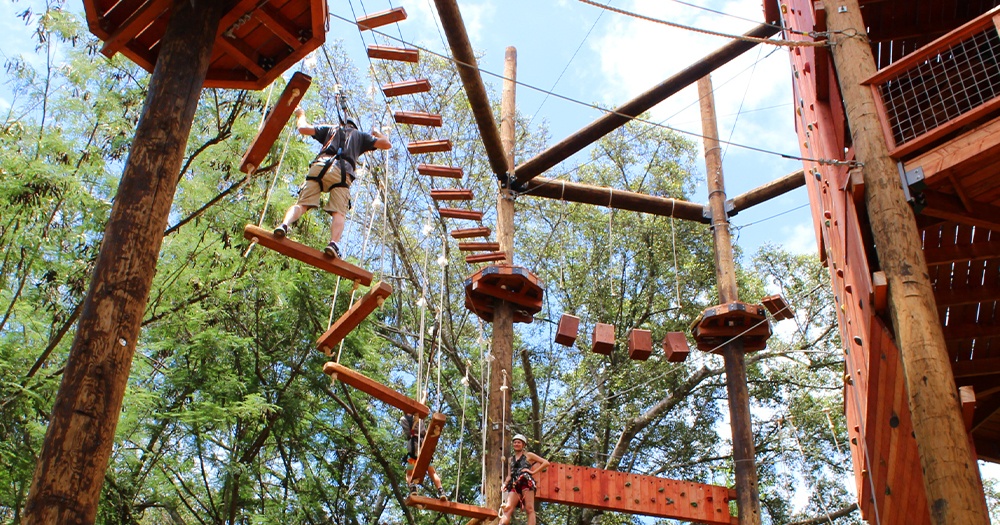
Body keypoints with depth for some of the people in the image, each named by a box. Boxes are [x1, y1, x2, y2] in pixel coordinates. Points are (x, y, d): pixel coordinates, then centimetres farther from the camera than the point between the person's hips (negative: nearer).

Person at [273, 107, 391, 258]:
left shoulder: (331, 129, 32)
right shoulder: (360, 135, 32)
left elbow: (303, 128, 23)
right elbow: (387, 144, 29)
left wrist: (301, 115, 44)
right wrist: (377, 134, 49)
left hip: (320, 165, 1)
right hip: (342, 172, -1)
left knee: (301, 204, -5)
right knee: (339, 212, -11)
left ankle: (285, 224, -33)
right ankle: (334, 243, -35)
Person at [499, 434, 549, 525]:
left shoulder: (528, 455, 13)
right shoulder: (511, 458, 27)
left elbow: (546, 463, 8)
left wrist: (533, 471, 0)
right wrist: (505, 484, 3)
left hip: (526, 482, -4)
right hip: (514, 484, 4)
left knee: (529, 509, -12)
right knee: (508, 508, -16)